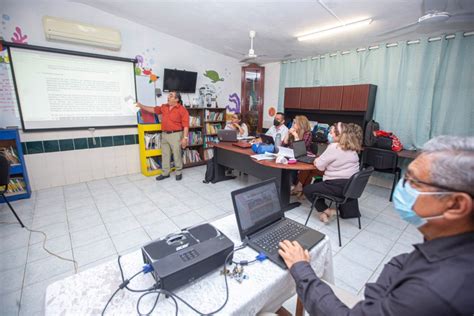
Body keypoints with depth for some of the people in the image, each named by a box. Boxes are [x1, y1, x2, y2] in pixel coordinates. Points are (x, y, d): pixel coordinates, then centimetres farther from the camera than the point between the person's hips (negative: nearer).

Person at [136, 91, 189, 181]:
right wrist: (141, 106, 17)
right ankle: (165, 173, 22)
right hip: (164, 134, 6)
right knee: (165, 155, 11)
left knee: (177, 155, 2)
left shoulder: (182, 109, -9)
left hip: (176, 135, -6)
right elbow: (153, 109, 23)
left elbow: (186, 125, -13)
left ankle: (179, 173, 18)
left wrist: (185, 138, -18)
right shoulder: (164, 107, 11)